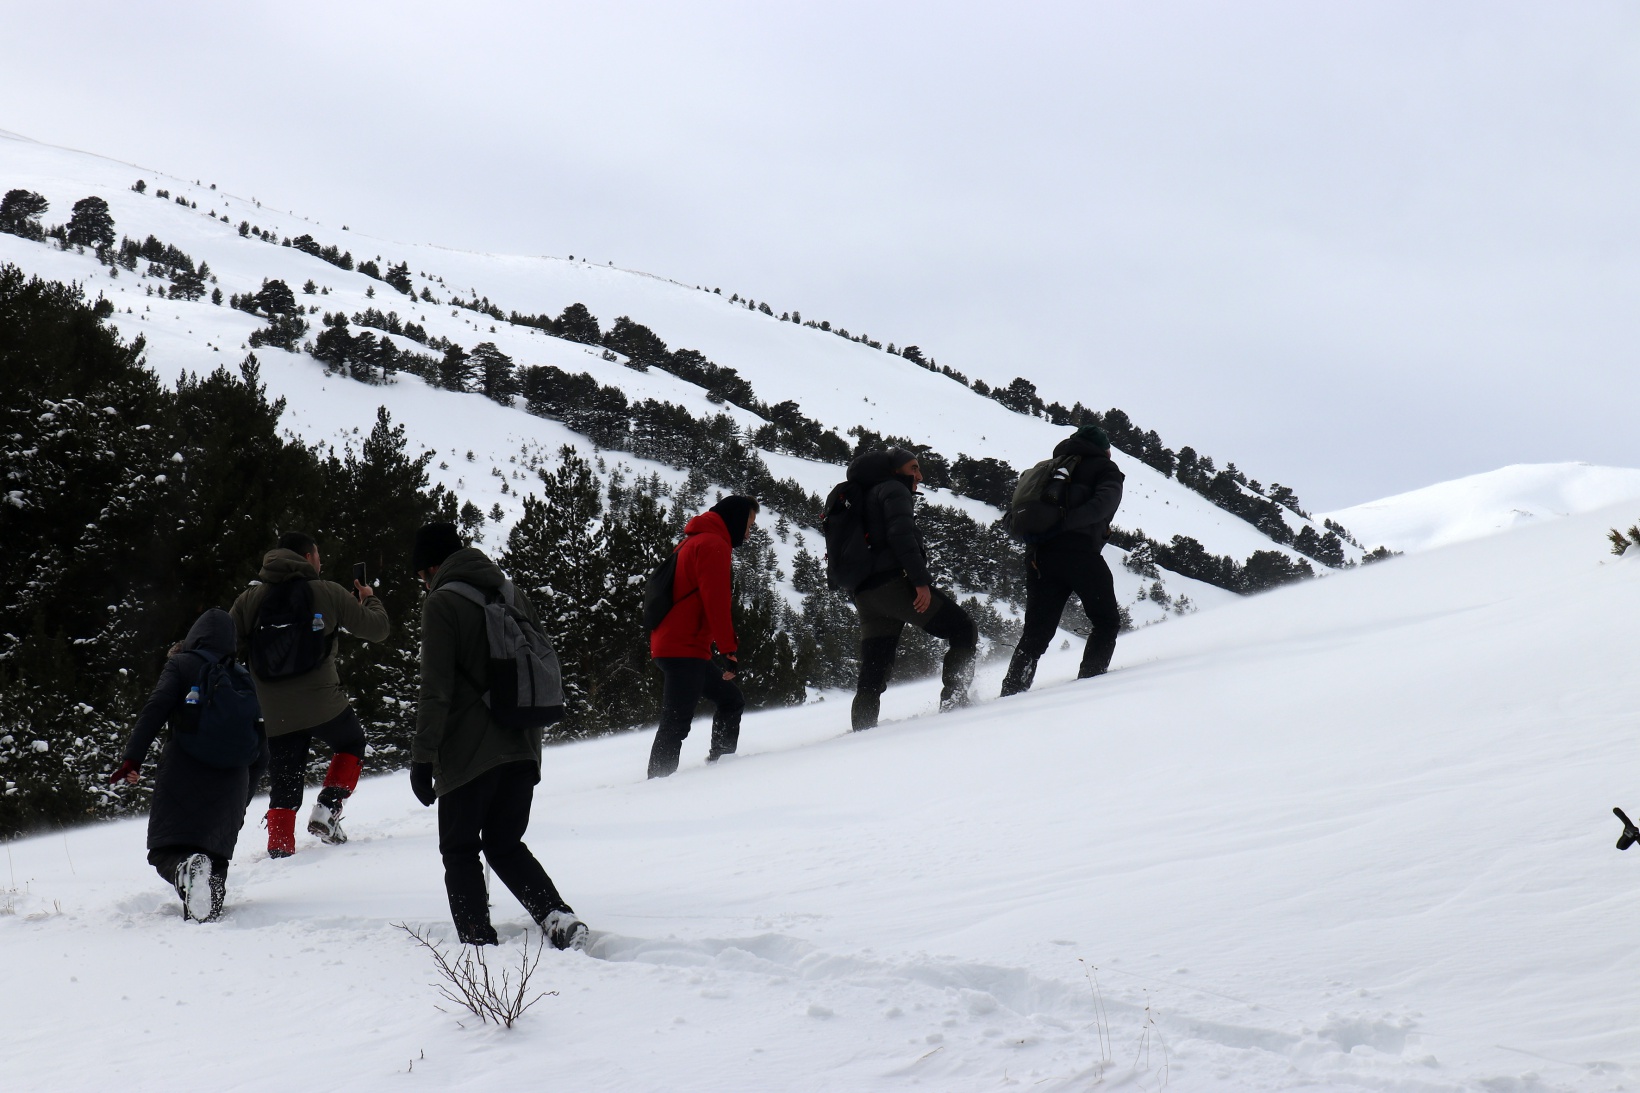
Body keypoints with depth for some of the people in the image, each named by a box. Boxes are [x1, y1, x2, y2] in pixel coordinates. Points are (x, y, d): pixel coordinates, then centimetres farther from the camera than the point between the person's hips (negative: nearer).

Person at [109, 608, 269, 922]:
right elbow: (261, 753, 19)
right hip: (231, 778, 3)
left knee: (166, 850, 1)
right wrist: (241, 801, 26)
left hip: (183, 771, -3)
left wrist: (132, 758, -10)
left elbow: (156, 708, -8)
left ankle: (186, 868, -33)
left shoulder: (181, 665, 10)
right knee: (215, 853, 10)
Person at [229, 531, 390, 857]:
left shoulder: (249, 599, 6)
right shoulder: (329, 593, -1)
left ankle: (279, 851, 2)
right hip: (323, 704, -2)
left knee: (283, 788, 12)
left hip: (274, 715, 2)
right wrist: (369, 599, 28)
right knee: (351, 743, 26)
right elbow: (378, 629, 8)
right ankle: (328, 807, 8)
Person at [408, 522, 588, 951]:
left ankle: (479, 943, -4)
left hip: (468, 754, -6)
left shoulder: (442, 603, -8)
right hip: (522, 749, 6)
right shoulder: (512, 594, 12)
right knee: (505, 845, 17)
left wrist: (422, 757, -10)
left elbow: (436, 690, -13)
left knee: (460, 851, 7)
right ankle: (559, 917, -3)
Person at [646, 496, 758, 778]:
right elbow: (716, 601, -19)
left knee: (730, 700, 18)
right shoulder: (713, 545, -10)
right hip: (684, 650, -10)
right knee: (676, 723, -14)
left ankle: (720, 763, 18)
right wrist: (729, 650, -19)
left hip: (671, 646, 10)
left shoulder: (694, 541, 23)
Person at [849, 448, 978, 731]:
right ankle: (954, 700, -16)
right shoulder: (894, 490, 4)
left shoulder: (863, 500, 31)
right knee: (964, 631, -2)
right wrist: (921, 580, -20)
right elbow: (901, 535, -13)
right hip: (896, 582, -8)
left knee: (872, 676, 5)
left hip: (864, 593, 8)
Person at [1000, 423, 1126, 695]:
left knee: (1036, 633, 6)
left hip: (1039, 555, 5)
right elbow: (1103, 502, -11)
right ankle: (1088, 681, -3)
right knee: (1107, 621, 11)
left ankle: (1011, 692, -6)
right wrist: (1062, 524, -14)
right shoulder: (1105, 469, 12)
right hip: (1078, 552, -5)